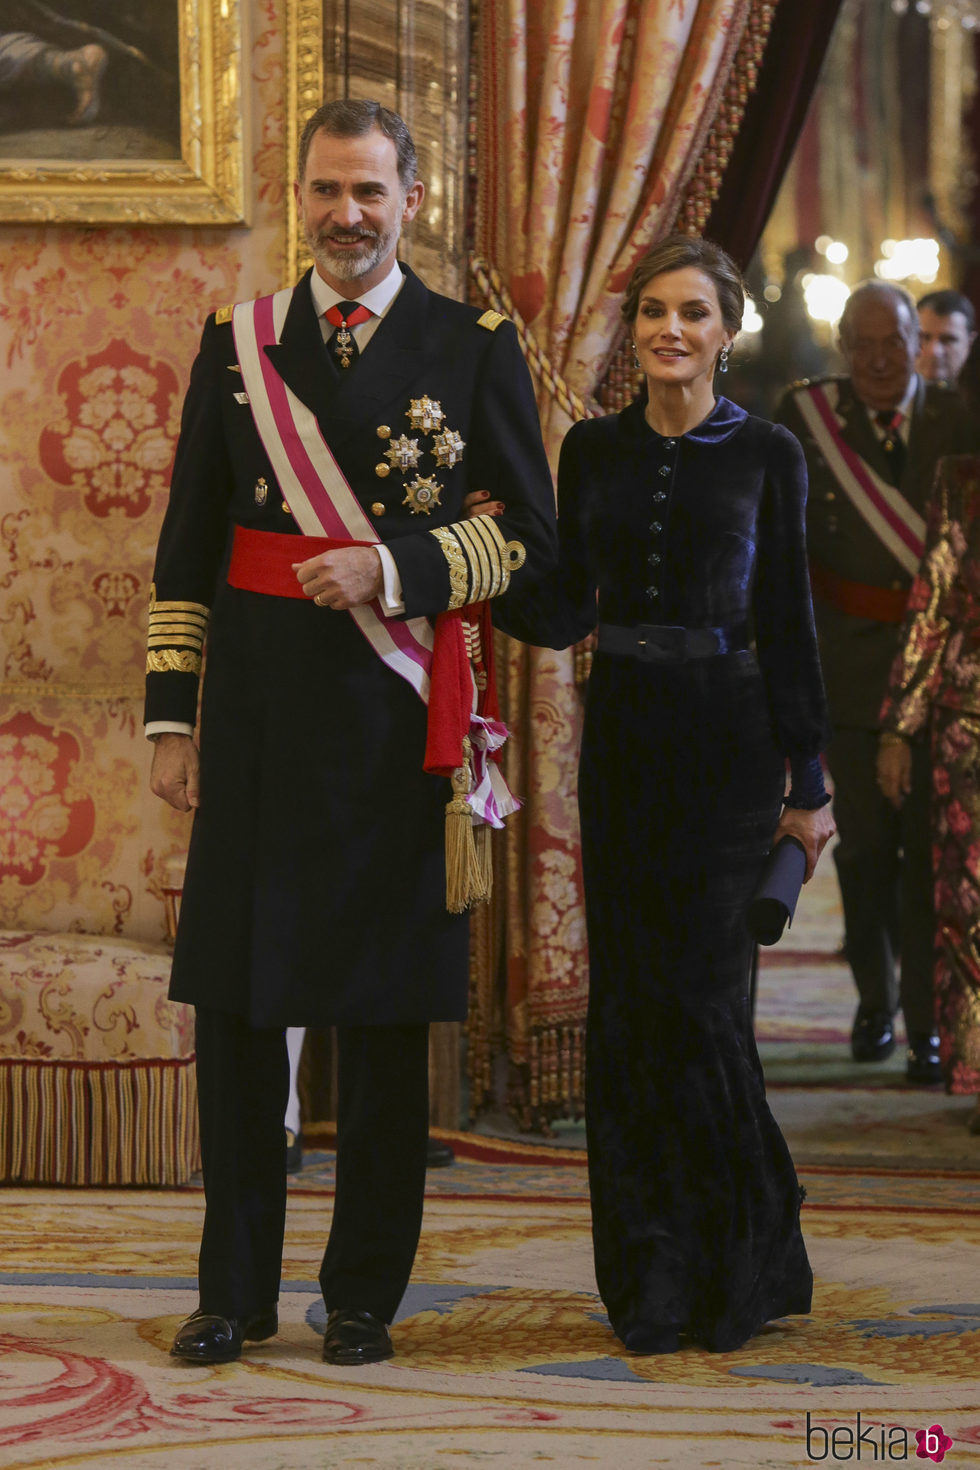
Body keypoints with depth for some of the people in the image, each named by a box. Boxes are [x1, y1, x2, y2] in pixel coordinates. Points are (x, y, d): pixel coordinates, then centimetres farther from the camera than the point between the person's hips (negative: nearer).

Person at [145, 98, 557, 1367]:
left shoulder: (475, 346, 4)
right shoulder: (236, 342, 9)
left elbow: (529, 533, 1)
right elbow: (188, 545, 9)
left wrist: (391, 568, -14)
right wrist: (170, 715, 4)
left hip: (398, 715, -2)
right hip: (259, 713, 2)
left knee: (385, 1011, 3)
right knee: (236, 999, 3)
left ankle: (366, 1293, 13)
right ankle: (235, 1288, 13)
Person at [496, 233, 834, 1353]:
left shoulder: (764, 455, 0)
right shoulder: (593, 449, 9)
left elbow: (787, 624, 1)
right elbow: (567, 610, 9)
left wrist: (807, 783, -1)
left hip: (724, 737, -4)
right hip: (619, 735, 4)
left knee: (698, 995, -8)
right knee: (625, 999, 3)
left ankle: (742, 1264, 8)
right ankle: (653, 1282, 12)